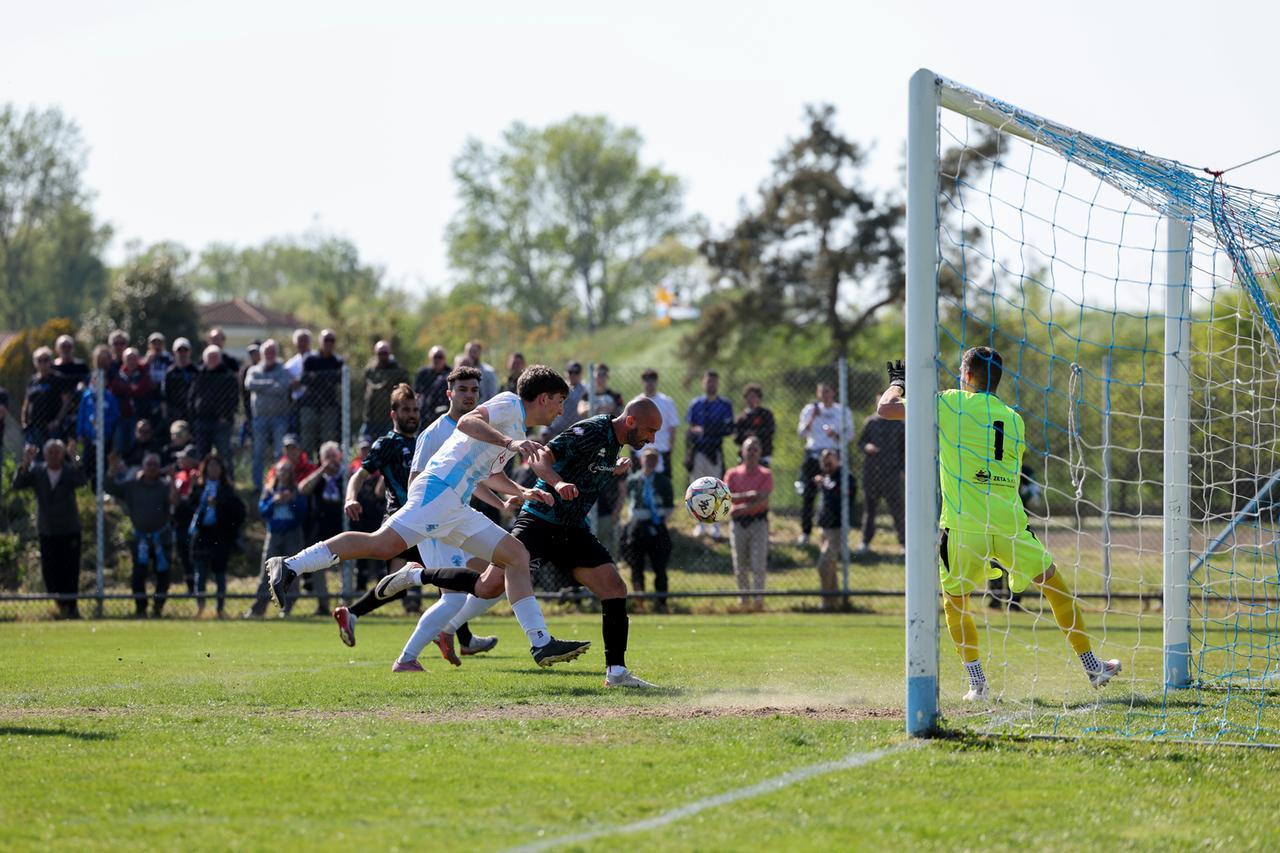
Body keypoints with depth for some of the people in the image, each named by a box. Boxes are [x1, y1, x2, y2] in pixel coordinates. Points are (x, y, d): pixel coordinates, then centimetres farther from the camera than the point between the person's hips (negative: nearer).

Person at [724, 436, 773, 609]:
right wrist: (746, 496, -18)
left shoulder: (766, 475, 3)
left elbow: (763, 499, -10)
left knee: (758, 564, -8)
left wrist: (741, 507, -17)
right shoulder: (732, 473, 8)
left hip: (759, 522, -2)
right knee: (740, 565, 4)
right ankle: (744, 597, 15)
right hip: (738, 523, 2)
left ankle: (758, 598, -6)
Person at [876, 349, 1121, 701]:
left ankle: (977, 682, 8)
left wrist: (897, 383, 23)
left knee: (954, 599, 17)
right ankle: (1091, 665, 21)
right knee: (1055, 584, 17)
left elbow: (886, 408, 1)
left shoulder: (950, 404, 1)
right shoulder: (1014, 420, 13)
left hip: (963, 524, -3)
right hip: (1010, 523, 3)